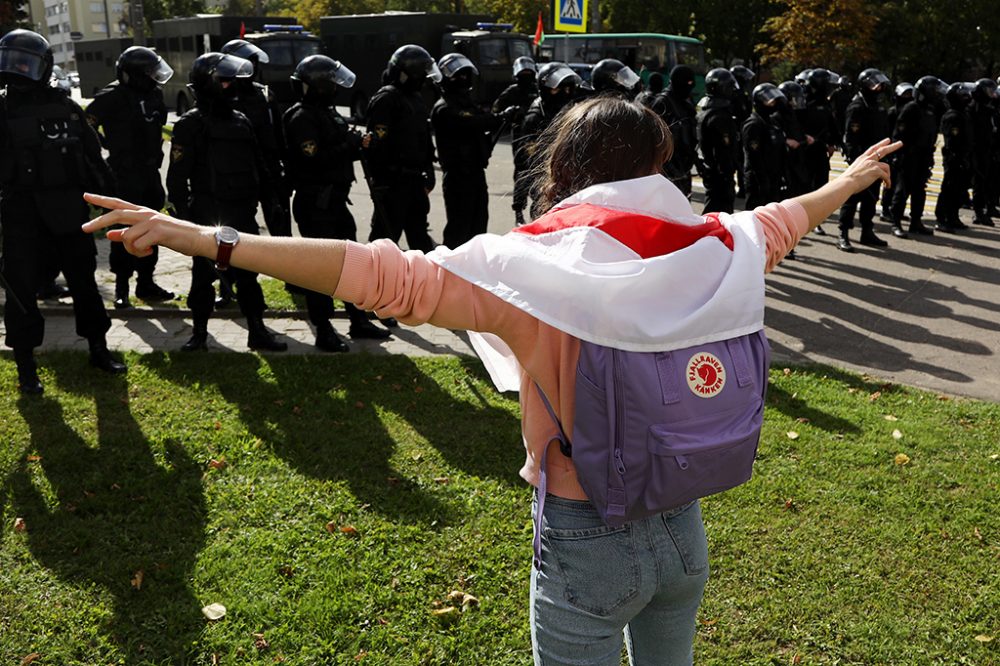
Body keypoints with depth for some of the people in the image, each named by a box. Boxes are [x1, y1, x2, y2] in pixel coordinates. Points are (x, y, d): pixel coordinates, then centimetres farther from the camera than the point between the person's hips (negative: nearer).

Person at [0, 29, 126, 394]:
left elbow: (93, 157, 9)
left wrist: (112, 196, 8)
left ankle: (99, 349, 26)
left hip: (67, 212, 2)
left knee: (83, 279, 11)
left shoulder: (66, 108, 4)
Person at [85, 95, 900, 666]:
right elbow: (779, 219, 13)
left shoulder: (534, 268, -21)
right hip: (682, 530, 4)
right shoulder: (710, 250, -7)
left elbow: (384, 275, -28)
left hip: (586, 541, -4)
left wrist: (207, 238, -26)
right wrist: (848, 181, 35)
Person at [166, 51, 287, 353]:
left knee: (248, 274, 9)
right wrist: (185, 214, -14)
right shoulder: (191, 124, -8)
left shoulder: (240, 121, 11)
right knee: (204, 274, 5)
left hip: (242, 215, 5)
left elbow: (258, 167, 17)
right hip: (207, 217, -5)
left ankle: (257, 331, 17)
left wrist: (268, 199, 13)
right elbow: (177, 176, -11)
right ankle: (199, 333, 18)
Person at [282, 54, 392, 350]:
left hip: (335, 201, 10)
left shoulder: (328, 112, 16)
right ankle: (324, 331, 6)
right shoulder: (302, 118, -14)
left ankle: (359, 321, 26)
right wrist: (350, 145, -20)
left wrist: (358, 147, 1)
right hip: (315, 205, -10)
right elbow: (315, 160, -25)